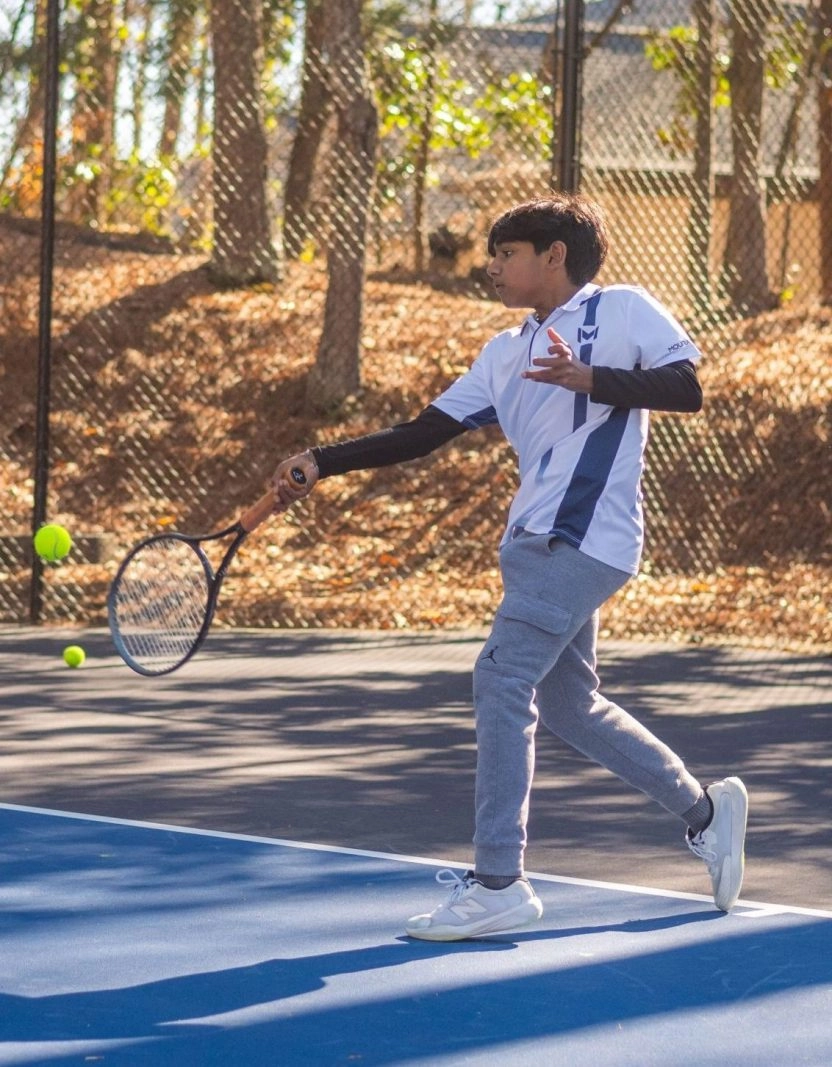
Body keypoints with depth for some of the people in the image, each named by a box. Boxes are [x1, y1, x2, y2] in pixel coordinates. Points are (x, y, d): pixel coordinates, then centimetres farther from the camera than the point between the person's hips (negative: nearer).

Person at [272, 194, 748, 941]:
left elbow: (688, 388, -9)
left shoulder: (622, 310, 2)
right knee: (569, 705, 12)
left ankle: (499, 884, -15)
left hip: (584, 538, -8)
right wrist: (322, 465, 6)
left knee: (501, 678, -15)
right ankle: (704, 810, 30)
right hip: (535, 543, 8)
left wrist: (589, 379, -20)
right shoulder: (506, 353, 20)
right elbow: (423, 433, 15)